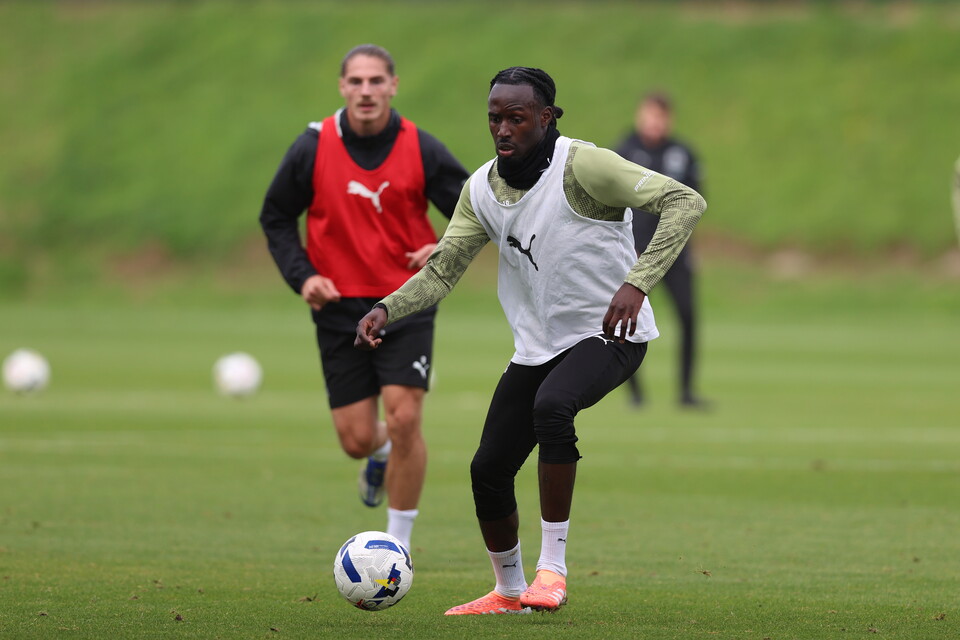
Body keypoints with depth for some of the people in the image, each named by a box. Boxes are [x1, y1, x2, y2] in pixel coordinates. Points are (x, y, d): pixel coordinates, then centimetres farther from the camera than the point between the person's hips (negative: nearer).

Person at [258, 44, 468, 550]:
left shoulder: (422, 150, -6)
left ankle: (398, 546, -1)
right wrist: (301, 276, -6)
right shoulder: (313, 148, -5)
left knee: (403, 420, -16)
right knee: (357, 440, 1)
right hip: (340, 306, 1)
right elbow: (276, 218, 8)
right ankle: (380, 455, 41)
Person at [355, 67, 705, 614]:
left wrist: (636, 284, -37)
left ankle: (553, 567, -27)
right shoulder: (482, 189, 1)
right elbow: (441, 271, 5)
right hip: (537, 345, 7)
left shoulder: (582, 166, -19)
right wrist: (387, 309, -15)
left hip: (608, 335, -7)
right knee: (488, 470, 2)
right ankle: (509, 592, 28)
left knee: (551, 405, -36)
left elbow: (686, 202, -26)